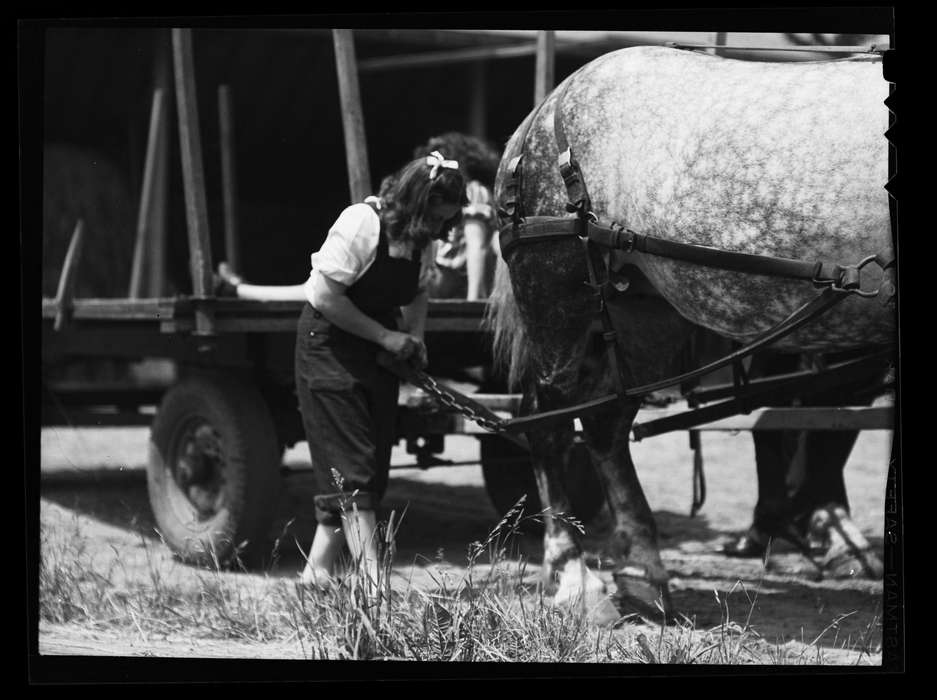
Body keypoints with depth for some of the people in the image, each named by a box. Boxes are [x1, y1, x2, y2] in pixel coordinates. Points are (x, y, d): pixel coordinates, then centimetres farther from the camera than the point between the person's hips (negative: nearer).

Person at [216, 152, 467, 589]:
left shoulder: (421, 240, 3)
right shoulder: (360, 225, -21)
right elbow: (326, 297, -22)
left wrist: (414, 339, 0)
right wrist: (385, 336, -19)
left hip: (377, 354, 8)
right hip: (329, 345, -8)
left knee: (373, 468, 5)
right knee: (351, 470, -12)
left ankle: (318, 569, 12)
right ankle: (374, 582, -17)